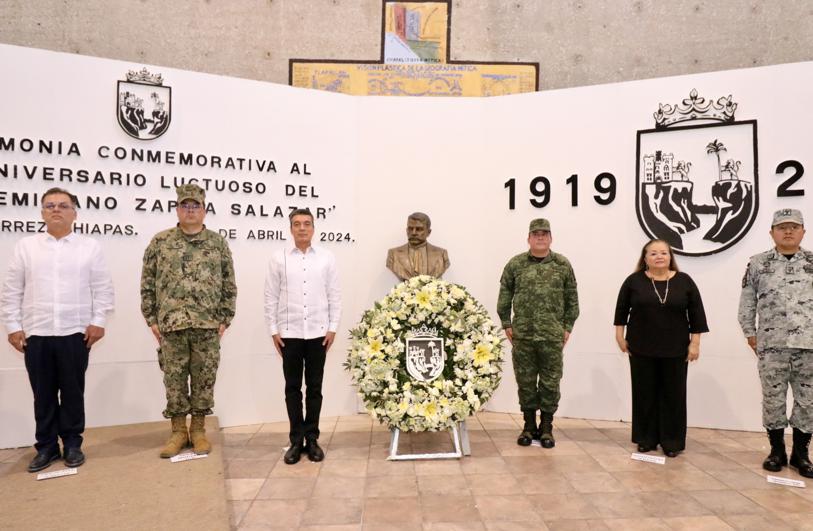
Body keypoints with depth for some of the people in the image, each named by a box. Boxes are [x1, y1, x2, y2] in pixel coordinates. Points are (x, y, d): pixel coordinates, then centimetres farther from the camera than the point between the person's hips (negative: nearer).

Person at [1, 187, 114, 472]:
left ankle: (72, 444, 20)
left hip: (75, 333, -1)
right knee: (43, 394, 10)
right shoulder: (25, 246, 6)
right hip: (36, 333, 2)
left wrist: (98, 321, -6)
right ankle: (46, 446, 22)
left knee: (73, 392, 7)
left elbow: (103, 287, 1)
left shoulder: (90, 247, 3)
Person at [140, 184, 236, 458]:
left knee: (204, 378, 6)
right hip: (171, 325, 0)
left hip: (208, 326, 0)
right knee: (174, 379, 7)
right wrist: (151, 319, 1)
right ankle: (178, 431, 20)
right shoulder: (160, 242, 4)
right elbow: (147, 284, 6)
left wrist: (225, 320, 1)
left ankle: (198, 429, 20)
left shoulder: (218, 243, 5)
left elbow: (229, 285, 6)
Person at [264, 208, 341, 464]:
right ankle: (296, 441, 17)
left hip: (318, 332, 0)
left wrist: (333, 328, -1)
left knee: (314, 388, 8)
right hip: (289, 333, 0)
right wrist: (273, 330, -1)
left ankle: (312, 439, 18)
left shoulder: (327, 258, 3)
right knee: (292, 388, 7)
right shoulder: (278, 258, 1)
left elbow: (334, 296, 4)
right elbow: (271, 297, 2)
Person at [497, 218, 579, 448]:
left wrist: (568, 327, 3)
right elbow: (504, 296, 7)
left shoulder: (563, 265, 4)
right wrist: (507, 325, 3)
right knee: (525, 381, 8)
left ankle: (546, 427, 20)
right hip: (522, 335, 0)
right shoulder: (515, 264, 2)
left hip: (552, 336, 0)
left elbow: (572, 299, 7)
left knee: (550, 382, 6)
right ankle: (529, 426, 22)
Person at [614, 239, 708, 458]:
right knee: (644, 394, 6)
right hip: (641, 348, 0)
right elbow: (621, 309, 6)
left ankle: (672, 441, 15)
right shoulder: (634, 281, -1)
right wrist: (620, 335, 3)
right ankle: (646, 439, 17)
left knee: (673, 395, 5)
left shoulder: (684, 281, 0)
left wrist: (695, 342, -3)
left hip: (675, 349, 0)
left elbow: (696, 314, 1)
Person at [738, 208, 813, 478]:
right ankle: (777, 450, 21)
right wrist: (750, 334, 4)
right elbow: (747, 302, 7)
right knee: (773, 398, 6)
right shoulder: (758, 263, 4)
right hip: (771, 344, -1)